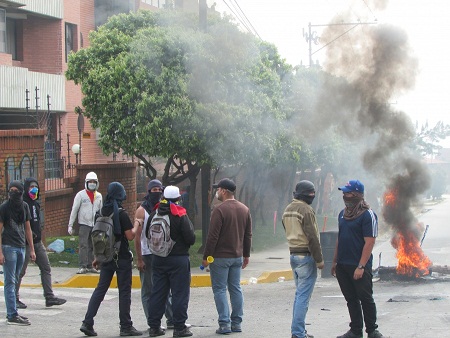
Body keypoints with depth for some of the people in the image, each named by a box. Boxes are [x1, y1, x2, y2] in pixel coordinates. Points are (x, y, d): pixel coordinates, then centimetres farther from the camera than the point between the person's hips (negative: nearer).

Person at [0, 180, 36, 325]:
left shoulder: (24, 206, 11)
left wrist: (32, 250, 15)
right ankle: (12, 315, -8)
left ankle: (12, 312, 14)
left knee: (14, 281, 10)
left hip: (21, 247, 6)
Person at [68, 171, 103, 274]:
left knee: (92, 246, 5)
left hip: (95, 224, 4)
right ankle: (83, 266, -9)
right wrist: (70, 225, -5)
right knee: (83, 245, -9)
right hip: (84, 224, -4)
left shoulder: (98, 196, 11)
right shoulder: (81, 195, -1)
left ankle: (90, 266, 11)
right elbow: (74, 210, -1)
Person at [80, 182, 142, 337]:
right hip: (122, 258, -6)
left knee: (100, 289, 9)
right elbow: (130, 236, -15)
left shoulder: (102, 212, 6)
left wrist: (97, 257, 18)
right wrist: (136, 225, 3)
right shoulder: (121, 214, -13)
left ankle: (87, 323, 2)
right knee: (124, 291, 2)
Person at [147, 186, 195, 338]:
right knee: (180, 293, 1)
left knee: (157, 292, 10)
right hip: (179, 259, -5)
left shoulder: (154, 214, 3)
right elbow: (191, 239, -13)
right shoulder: (181, 216, -13)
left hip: (158, 258, 5)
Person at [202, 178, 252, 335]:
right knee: (235, 289, 12)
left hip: (220, 257, -7)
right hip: (237, 256, 7)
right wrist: (246, 254, 21)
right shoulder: (244, 209, 8)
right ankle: (237, 323, 13)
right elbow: (248, 235, 14)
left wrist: (206, 257, -11)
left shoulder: (219, 210, -14)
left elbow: (213, 236, -16)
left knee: (220, 290, -2)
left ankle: (224, 324, -6)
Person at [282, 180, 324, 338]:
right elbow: (312, 237, -18)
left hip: (293, 255, 9)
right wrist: (319, 259, -13)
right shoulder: (306, 210, -16)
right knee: (303, 296, -6)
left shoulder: (287, 210, 12)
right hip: (306, 256, -9)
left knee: (299, 294, 17)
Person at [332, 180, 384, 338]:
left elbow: (369, 242, -15)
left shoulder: (367, 215, -11)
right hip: (342, 266, 7)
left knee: (366, 298, 1)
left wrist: (360, 267, -19)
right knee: (351, 299, 11)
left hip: (359, 267, -7)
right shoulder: (343, 213, 13)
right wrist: (335, 261, 16)